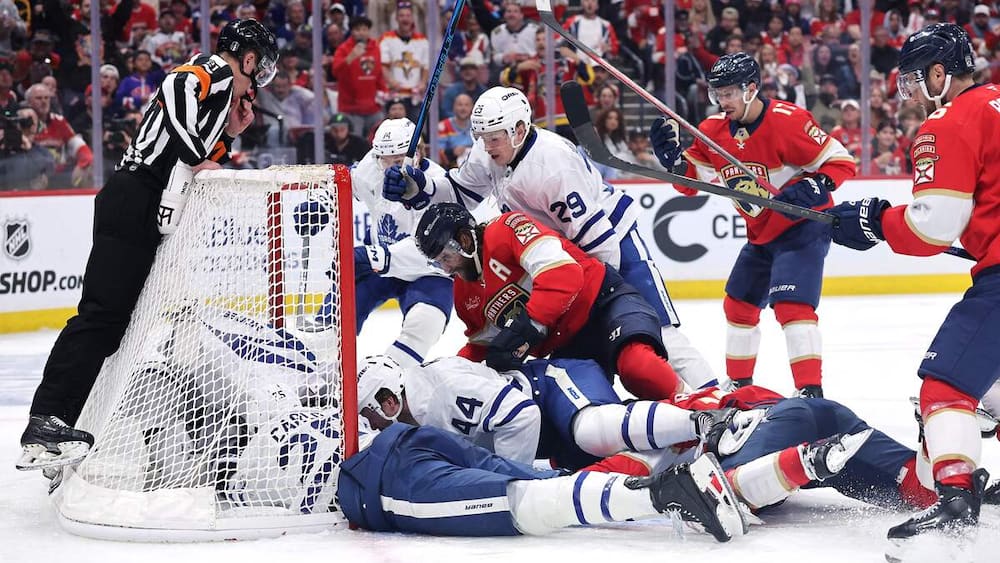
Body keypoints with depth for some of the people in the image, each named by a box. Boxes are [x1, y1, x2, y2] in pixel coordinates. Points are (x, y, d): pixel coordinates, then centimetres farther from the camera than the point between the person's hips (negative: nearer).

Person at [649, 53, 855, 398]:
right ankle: (739, 384, 33)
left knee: (790, 304, -24)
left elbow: (841, 162, -19)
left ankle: (811, 391, -26)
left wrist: (810, 189, -33)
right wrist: (673, 156, -11)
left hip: (803, 226, -9)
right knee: (739, 303, 17)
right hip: (761, 233, 9)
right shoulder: (714, 130, -1)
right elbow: (690, 182, 7)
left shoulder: (786, 121, -23)